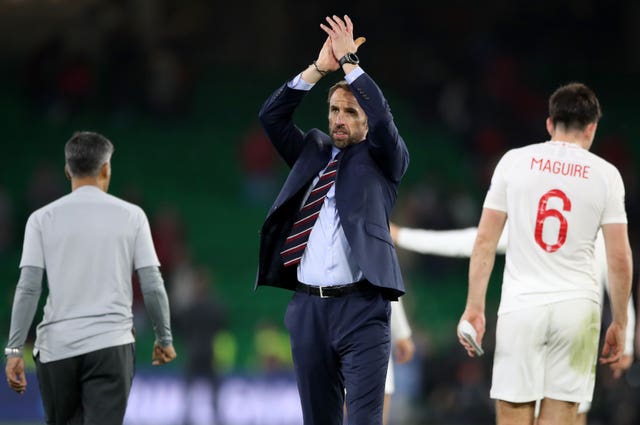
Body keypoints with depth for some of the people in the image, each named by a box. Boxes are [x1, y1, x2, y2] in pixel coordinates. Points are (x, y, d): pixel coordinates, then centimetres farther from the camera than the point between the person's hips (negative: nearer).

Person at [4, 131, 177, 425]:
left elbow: (28, 288, -4)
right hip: (111, 345, -1)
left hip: (56, 347, 1)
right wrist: (164, 339, 14)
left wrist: (14, 350, -4)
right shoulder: (131, 216, 3)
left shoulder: (42, 218, 3)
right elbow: (152, 286, 1)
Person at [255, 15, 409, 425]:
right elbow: (272, 117, 7)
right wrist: (319, 69, -2)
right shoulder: (313, 151, 17)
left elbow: (383, 119, -12)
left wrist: (350, 63, -10)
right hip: (308, 306, 5)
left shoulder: (383, 160, 6)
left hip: (360, 308, -5)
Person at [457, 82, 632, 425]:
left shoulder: (514, 161, 4)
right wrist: (619, 323, 10)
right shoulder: (605, 174, 3)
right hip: (577, 306, 0)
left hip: (521, 306, 0)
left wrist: (474, 308, 6)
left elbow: (485, 240, 2)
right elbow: (619, 258, 2)